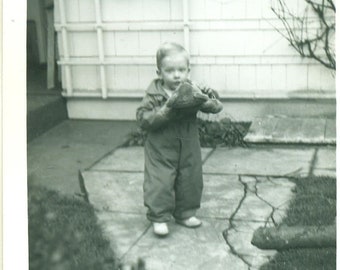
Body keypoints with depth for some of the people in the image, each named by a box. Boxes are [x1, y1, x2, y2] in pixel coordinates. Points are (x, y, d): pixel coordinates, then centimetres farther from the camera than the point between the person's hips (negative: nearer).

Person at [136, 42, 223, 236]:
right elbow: (143, 119, -17)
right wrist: (165, 110, -30)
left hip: (189, 149, 4)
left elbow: (217, 105, -6)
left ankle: (185, 213, 30)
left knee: (191, 181, 12)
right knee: (160, 183, -4)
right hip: (161, 150, -3)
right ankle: (159, 217, 12)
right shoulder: (154, 95, -10)